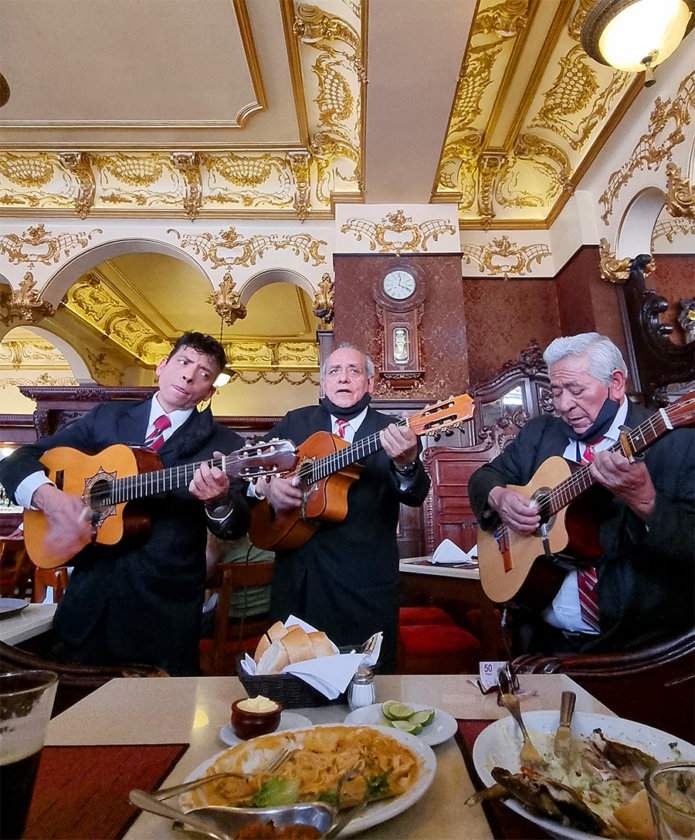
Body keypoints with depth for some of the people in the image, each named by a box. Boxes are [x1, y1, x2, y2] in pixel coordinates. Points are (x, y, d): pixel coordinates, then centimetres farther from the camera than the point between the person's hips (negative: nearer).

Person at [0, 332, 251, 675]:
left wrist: (219, 500, -33)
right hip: (88, 595, 3)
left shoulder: (224, 445, -5)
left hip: (165, 607, -2)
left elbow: (236, 526, -10)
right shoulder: (106, 417, 5)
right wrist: (48, 496, -14)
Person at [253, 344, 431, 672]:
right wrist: (266, 486, -11)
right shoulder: (295, 422, 7)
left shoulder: (392, 434, -1)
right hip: (296, 573, 3)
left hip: (365, 584, -2)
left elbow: (415, 496, -14)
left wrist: (405, 463, -36)